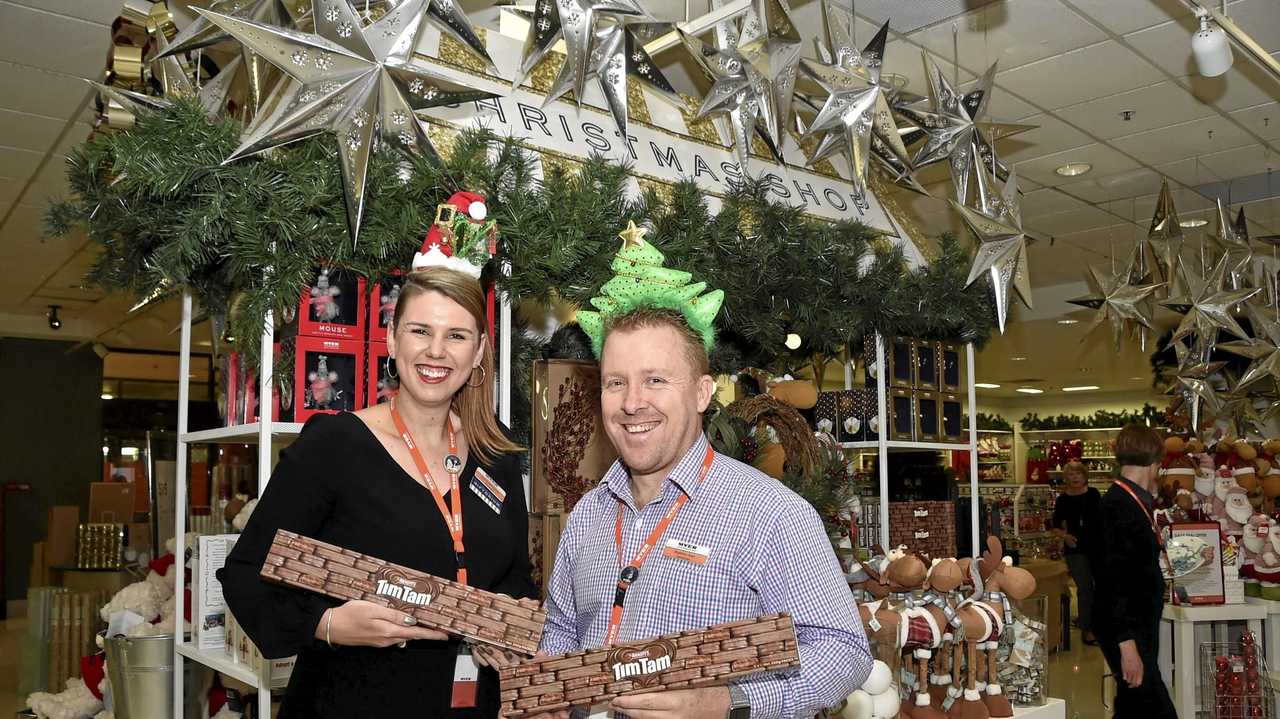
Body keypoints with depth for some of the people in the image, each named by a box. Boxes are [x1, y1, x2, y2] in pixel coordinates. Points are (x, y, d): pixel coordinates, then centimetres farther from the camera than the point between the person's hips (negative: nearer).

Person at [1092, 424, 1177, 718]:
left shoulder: (1135, 502, 10)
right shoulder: (1118, 506, -18)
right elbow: (1113, 580, -22)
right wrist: (1127, 644, -23)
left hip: (1141, 624, 10)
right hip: (1126, 630, -10)